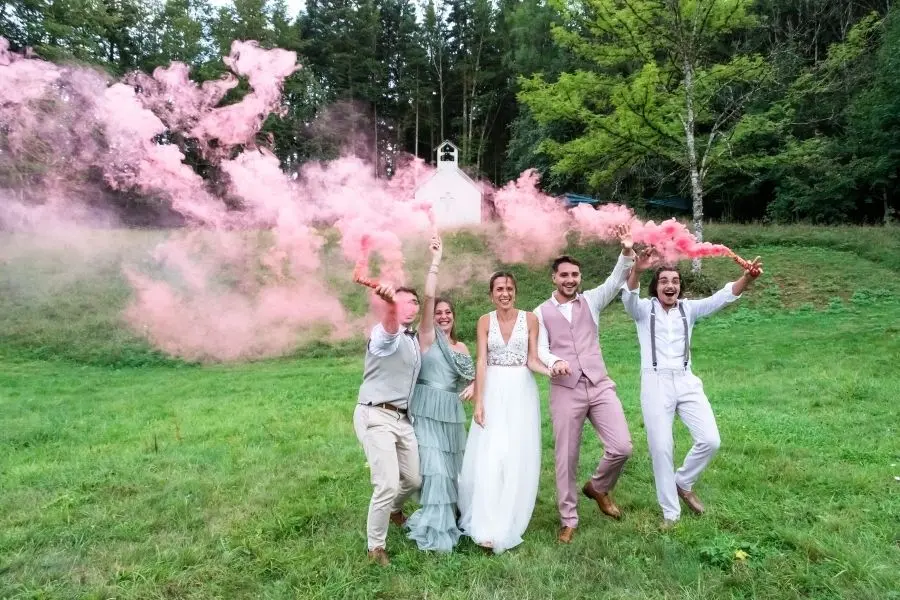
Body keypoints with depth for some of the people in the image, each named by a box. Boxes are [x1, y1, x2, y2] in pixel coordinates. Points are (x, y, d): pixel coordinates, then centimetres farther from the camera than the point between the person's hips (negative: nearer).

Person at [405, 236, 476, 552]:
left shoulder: (461, 347, 13)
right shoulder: (427, 336, -2)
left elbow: (473, 377, 18)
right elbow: (428, 297, -15)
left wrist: (473, 386, -6)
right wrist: (435, 260, -16)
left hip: (452, 413, 6)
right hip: (427, 412, -5)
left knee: (451, 468, 11)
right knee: (434, 468, -9)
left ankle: (446, 519, 30)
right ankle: (434, 532, 3)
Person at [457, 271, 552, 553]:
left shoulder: (530, 319, 0)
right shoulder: (485, 321, 1)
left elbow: (532, 360, -1)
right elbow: (481, 362, -5)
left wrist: (552, 371, -21)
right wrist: (478, 402, -11)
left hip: (521, 391, 1)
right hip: (493, 391, 0)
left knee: (518, 457, 2)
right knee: (489, 457, -6)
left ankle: (507, 526, 16)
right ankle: (487, 526, 0)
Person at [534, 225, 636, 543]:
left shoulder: (591, 300, 9)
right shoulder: (541, 312, 5)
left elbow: (616, 280, -6)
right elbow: (540, 350, -4)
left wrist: (628, 251, -22)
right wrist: (554, 361, -26)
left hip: (600, 386, 2)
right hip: (565, 391, -1)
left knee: (622, 447, -7)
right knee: (566, 458, 4)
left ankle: (598, 487, 25)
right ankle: (568, 521, 21)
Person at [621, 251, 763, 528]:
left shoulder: (689, 308, 10)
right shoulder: (644, 309, 2)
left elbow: (721, 298, -5)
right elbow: (628, 297, -20)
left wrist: (746, 279, -25)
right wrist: (636, 271, -42)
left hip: (686, 382, 3)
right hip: (655, 383, -3)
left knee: (710, 440, -5)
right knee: (661, 448, 0)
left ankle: (683, 483, 24)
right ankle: (670, 513, 16)